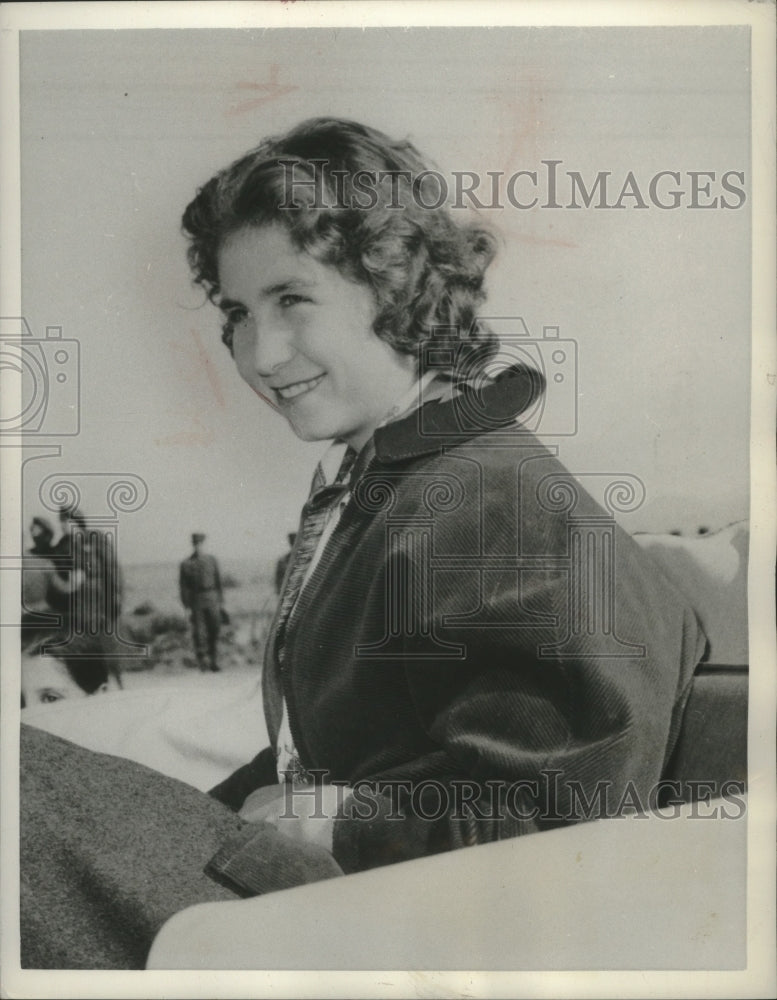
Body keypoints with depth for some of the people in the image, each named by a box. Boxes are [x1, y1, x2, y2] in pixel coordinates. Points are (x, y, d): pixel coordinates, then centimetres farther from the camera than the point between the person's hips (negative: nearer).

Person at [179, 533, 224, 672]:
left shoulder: (211, 560, 8)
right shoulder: (186, 564, 1)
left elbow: (218, 581, 11)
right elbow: (183, 587, 0)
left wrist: (221, 602, 8)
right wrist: (187, 607, -6)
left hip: (212, 599, 2)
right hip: (196, 602, -2)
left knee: (214, 631, 3)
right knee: (199, 633, -3)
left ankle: (213, 662, 12)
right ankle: (202, 660, 6)